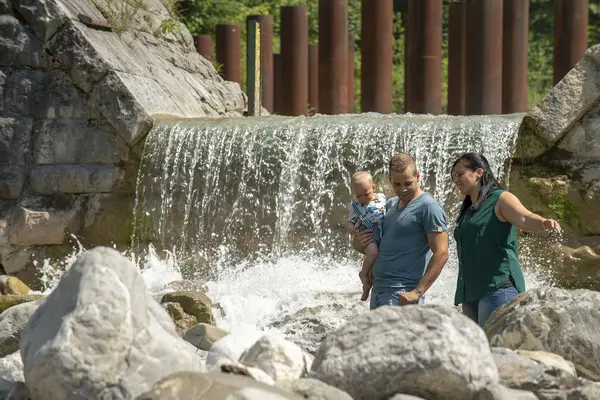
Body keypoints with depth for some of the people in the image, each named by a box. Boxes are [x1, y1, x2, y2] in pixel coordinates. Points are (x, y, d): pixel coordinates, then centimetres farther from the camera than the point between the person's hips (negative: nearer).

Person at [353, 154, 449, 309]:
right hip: (378, 290, 8)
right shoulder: (390, 204, 18)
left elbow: (441, 254, -14)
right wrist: (357, 244, 6)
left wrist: (417, 292, -21)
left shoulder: (428, 207, -8)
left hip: (402, 295, -8)